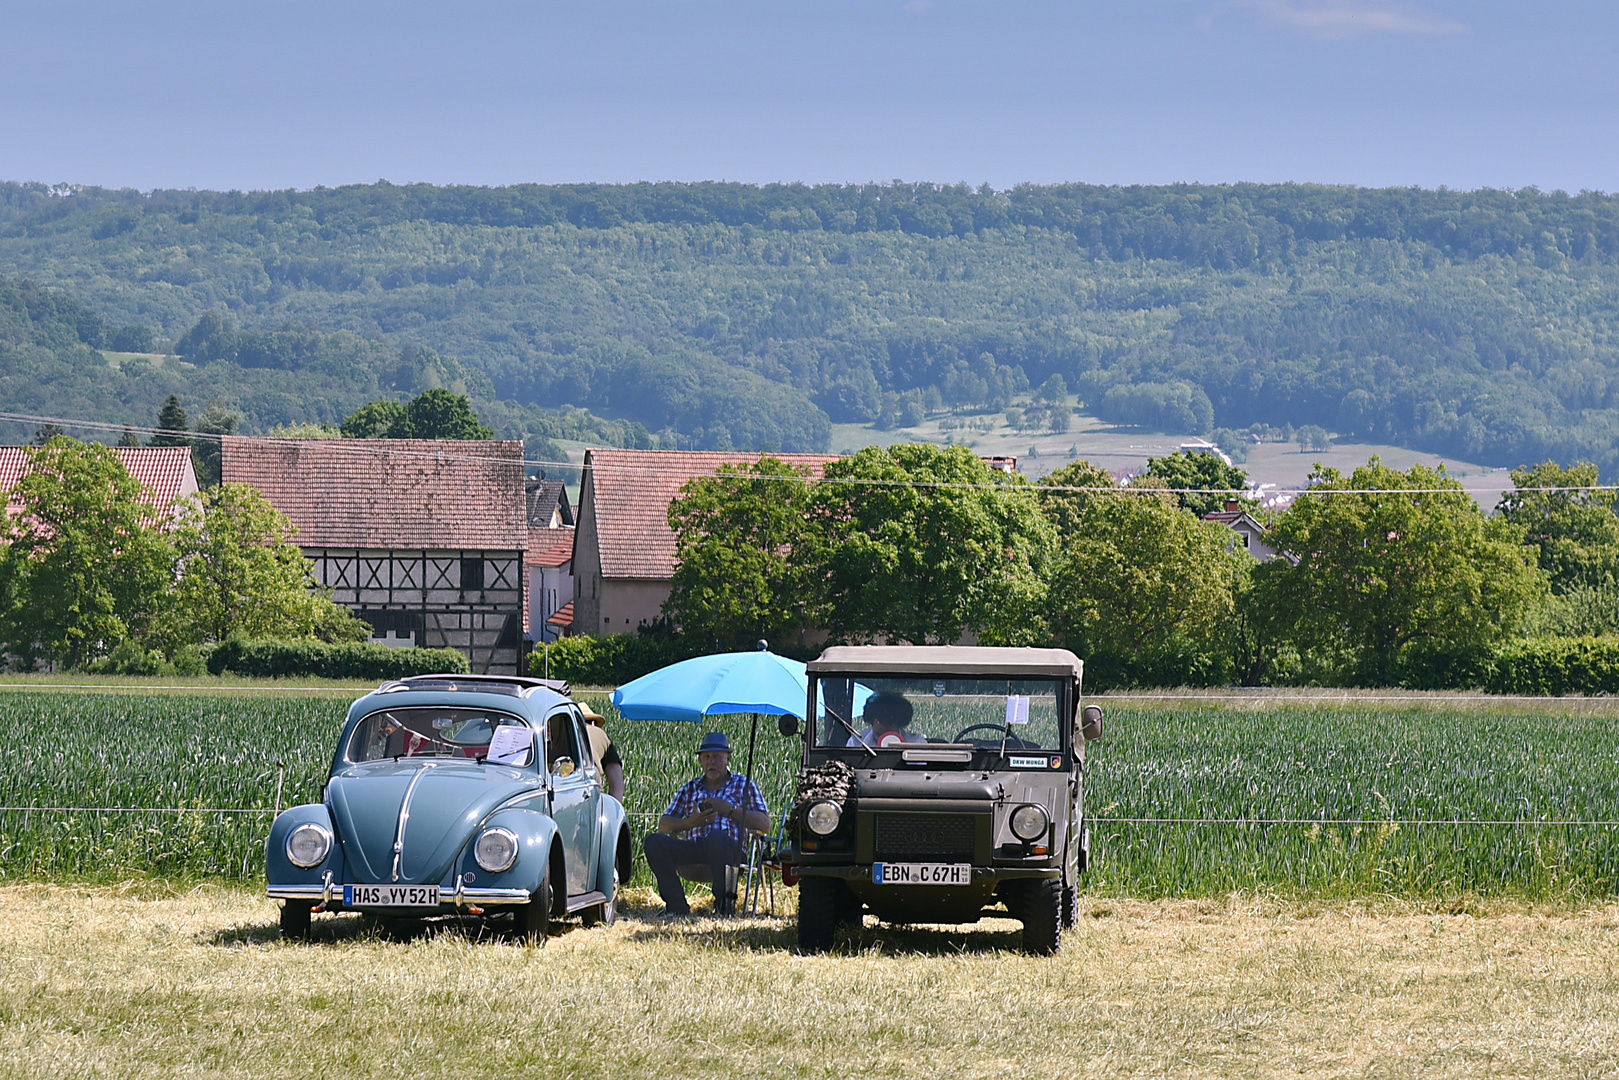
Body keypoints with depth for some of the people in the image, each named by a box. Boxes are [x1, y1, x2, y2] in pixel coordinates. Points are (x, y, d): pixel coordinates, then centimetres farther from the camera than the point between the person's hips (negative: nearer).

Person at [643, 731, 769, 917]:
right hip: (693, 850, 3)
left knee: (716, 837, -40)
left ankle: (724, 905, -26)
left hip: (731, 849, -3)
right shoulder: (689, 789, 27)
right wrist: (691, 822, -2)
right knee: (653, 841, -23)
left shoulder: (744, 785, 20)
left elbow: (764, 825, 7)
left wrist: (730, 810, -3)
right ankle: (677, 906, -22)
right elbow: (663, 826, 18)